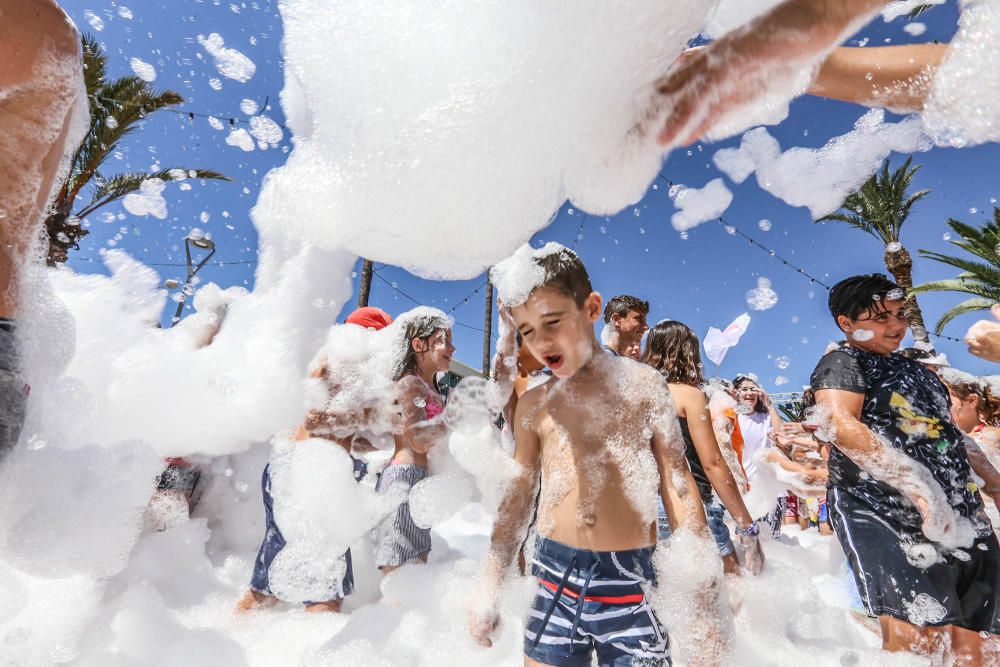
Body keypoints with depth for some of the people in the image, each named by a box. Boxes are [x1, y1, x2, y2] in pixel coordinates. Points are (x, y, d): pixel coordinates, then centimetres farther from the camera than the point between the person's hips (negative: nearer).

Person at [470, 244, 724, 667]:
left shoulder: (642, 384, -4)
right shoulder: (533, 405, 2)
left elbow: (679, 486, 0)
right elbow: (516, 497, 8)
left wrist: (704, 598, 0)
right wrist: (489, 588, 10)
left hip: (632, 579, -1)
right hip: (554, 573, 2)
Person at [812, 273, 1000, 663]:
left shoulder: (916, 369, 22)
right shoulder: (841, 362, -4)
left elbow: (951, 434, 29)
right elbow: (842, 425, -21)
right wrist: (919, 488, -24)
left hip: (960, 517, 8)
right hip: (881, 512, -8)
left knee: (967, 648, 9)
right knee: (915, 640, -15)